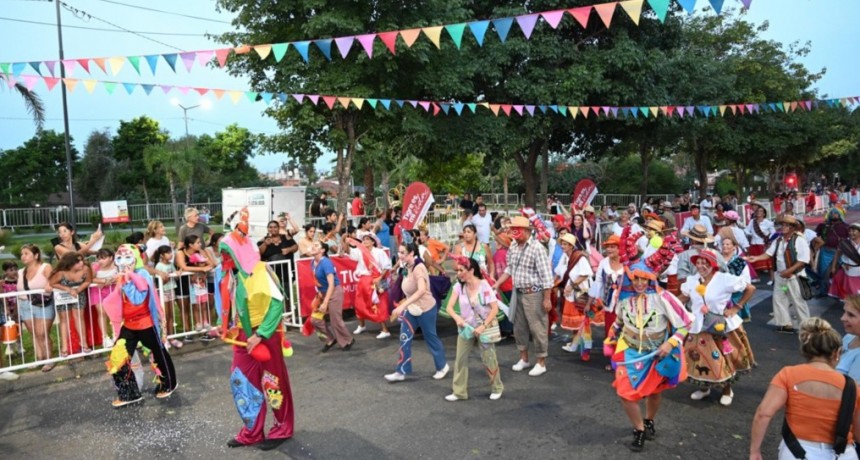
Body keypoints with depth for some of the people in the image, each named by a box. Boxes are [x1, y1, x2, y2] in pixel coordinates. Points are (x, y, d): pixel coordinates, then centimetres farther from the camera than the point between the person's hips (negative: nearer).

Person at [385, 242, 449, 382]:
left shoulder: (418, 268, -27)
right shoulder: (407, 267, 0)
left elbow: (422, 290, -41)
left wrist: (402, 305, -46)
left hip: (425, 308, -8)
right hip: (411, 308, 8)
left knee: (431, 338, 9)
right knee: (405, 339, 4)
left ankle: (442, 366, 30)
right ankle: (401, 372, 12)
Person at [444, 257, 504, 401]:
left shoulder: (484, 286, -17)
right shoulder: (459, 286, -5)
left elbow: (495, 309, -18)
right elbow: (449, 306, -7)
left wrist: (483, 326, -24)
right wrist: (457, 317, -27)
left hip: (484, 327, -4)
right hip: (466, 328, 4)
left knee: (488, 359, 5)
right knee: (460, 359, 3)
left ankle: (497, 388, 25)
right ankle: (459, 391, 14)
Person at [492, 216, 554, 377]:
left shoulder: (536, 248, -17)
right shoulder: (513, 246, 6)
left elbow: (546, 275, -17)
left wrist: (547, 299, -18)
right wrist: (496, 284, 11)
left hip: (533, 293, -8)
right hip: (518, 293, 8)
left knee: (537, 328, 1)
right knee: (519, 326, 16)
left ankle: (541, 363, 14)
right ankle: (524, 358, 31)